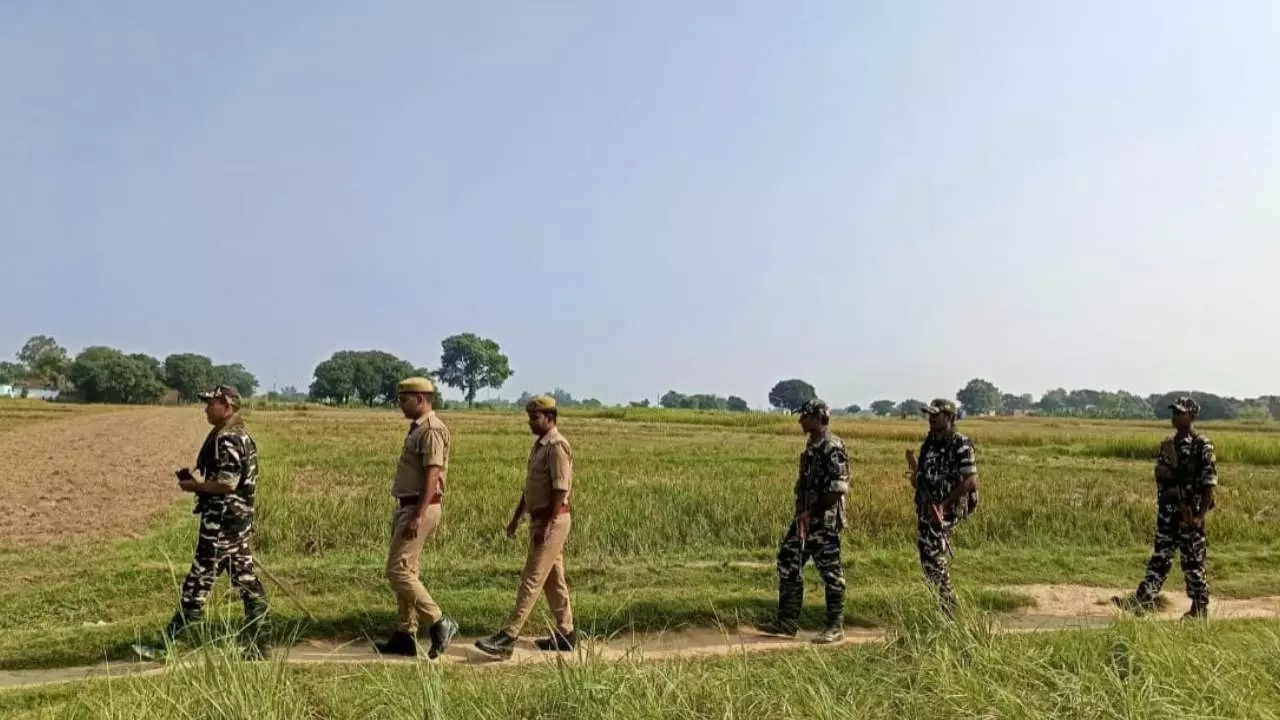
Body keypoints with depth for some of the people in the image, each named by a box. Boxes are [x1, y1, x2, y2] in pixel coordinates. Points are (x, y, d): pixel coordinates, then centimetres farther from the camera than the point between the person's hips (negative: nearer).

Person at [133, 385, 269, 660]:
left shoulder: (227, 439, -16)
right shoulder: (241, 436, 15)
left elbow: (227, 483, -23)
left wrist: (194, 485, -10)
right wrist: (200, 485, 12)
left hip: (222, 522, -10)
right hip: (239, 518, 10)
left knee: (198, 583, -2)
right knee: (245, 579, 10)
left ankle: (164, 645, 7)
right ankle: (257, 646, 13)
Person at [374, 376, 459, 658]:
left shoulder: (432, 429, -15)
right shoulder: (416, 428, 16)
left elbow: (432, 477, -22)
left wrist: (418, 516, -26)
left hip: (420, 508, -10)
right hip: (408, 507, 10)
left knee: (398, 570, -11)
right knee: (405, 571, 12)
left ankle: (439, 623, -4)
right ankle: (405, 636, 19)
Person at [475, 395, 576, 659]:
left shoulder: (557, 446, -16)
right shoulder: (539, 445, 15)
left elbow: (561, 489, -22)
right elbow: (531, 487, 21)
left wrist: (545, 525, -23)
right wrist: (516, 517, 19)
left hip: (553, 521, -10)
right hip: (540, 519, 10)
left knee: (532, 579, -9)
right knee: (553, 579, 14)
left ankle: (508, 638, -9)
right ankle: (565, 634, 23)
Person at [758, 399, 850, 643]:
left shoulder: (833, 448, -16)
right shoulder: (811, 446, 12)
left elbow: (838, 489, -21)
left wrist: (811, 513, -18)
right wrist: (802, 513, 6)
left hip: (825, 520, -9)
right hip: (805, 518, 9)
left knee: (830, 571, 2)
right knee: (789, 563, 9)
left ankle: (835, 627, 14)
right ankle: (787, 623, 16)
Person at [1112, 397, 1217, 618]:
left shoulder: (1202, 446, -11)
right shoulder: (1168, 444, 10)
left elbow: (1209, 484, -13)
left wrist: (1200, 515, -17)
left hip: (1190, 512, -6)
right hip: (1167, 510, 6)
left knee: (1192, 562, 4)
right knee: (1160, 557, 6)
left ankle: (1200, 609, 17)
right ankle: (1143, 600, 3)